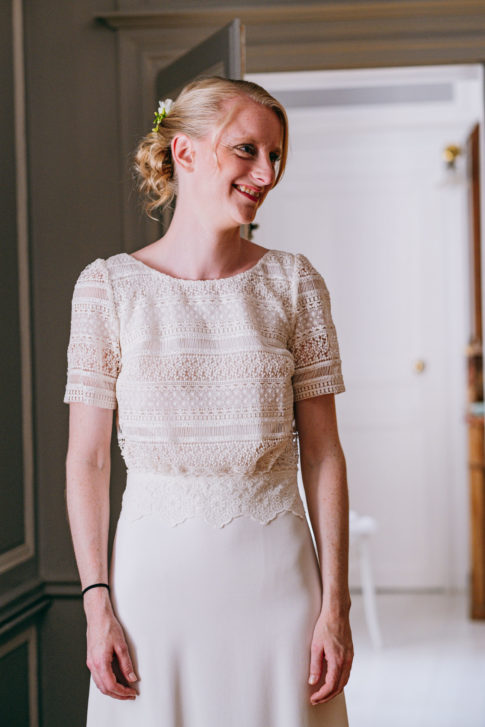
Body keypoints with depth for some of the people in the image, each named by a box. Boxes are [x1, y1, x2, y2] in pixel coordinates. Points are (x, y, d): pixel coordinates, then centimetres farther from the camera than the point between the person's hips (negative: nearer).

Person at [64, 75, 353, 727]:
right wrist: (97, 607, -6)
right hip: (156, 573, -1)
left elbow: (322, 454, 1)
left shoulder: (294, 282, 2)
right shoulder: (109, 286, -1)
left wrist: (335, 605, -4)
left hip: (276, 575, 1)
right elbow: (87, 462, 0)